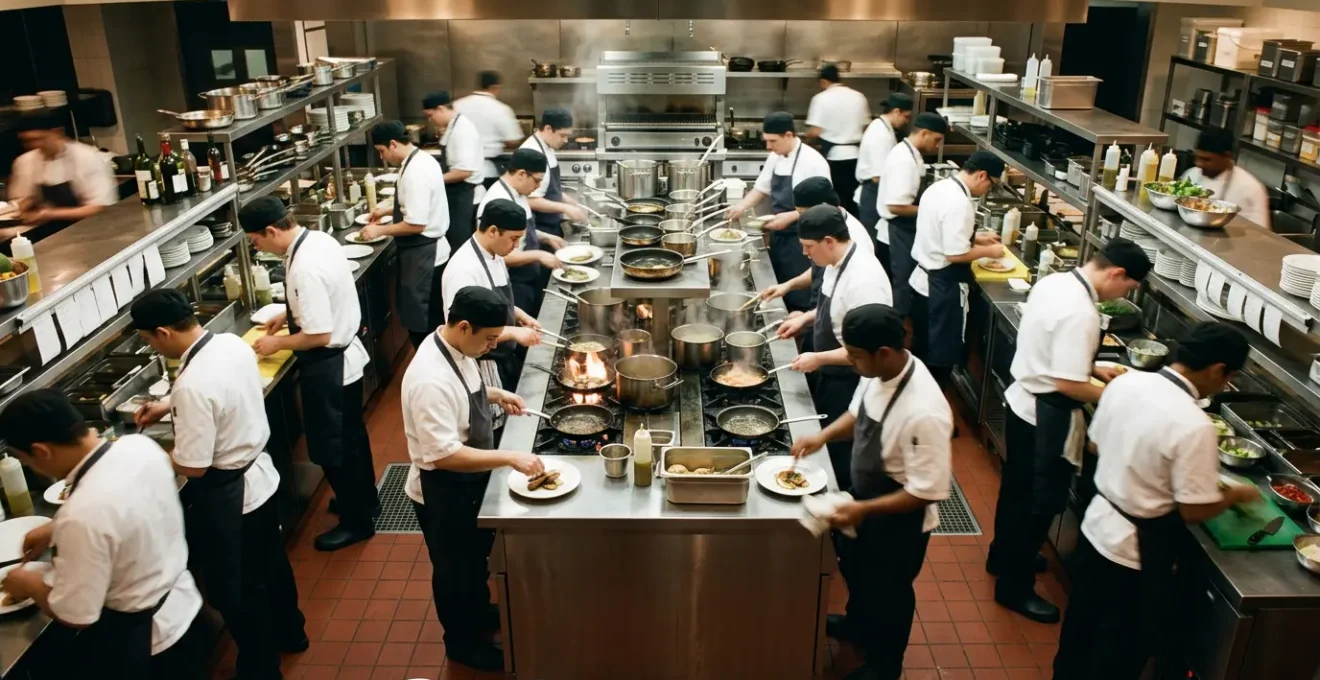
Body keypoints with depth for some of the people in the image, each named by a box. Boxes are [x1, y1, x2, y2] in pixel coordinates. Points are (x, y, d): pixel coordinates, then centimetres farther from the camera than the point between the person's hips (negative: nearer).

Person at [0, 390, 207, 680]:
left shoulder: (83, 515, -36)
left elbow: (74, 615, -21)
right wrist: (57, 529, 12)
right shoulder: (140, 445, -13)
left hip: (141, 640, -7)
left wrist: (29, 585, -3)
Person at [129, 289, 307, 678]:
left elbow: (192, 467, -25)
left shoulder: (193, 384, -32)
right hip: (260, 475, 9)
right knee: (270, 563, 29)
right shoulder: (233, 343, -6)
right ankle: (289, 632, 50)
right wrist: (170, 405, 11)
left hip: (228, 496, -9)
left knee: (237, 593, 12)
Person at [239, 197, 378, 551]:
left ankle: (356, 520, 24)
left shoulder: (305, 268, -30)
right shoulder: (318, 239, -1)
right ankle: (363, 500, 43)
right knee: (349, 436, 25)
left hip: (329, 366, -10)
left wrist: (277, 343, -13)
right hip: (347, 356, 10)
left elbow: (319, 335, -28)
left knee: (330, 446, 8)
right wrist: (290, 315, 11)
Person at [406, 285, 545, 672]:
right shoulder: (431, 380, -35)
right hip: (442, 490, -9)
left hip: (468, 481, 9)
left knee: (477, 554, 28)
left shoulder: (455, 347, -6)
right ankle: (462, 640, 37)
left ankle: (479, 612, 52)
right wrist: (510, 458, -32)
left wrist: (495, 394, 2)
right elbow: (444, 455, -34)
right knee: (456, 567, 14)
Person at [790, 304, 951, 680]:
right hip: (864, 500, 8)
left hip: (898, 523, -7)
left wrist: (863, 510, -29)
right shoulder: (880, 372, -15)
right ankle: (857, 624, 60)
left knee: (887, 594, 18)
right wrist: (823, 436, -10)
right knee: (855, 571, 31)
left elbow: (928, 491, -30)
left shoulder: (924, 413, -39)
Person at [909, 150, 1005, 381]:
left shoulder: (939, 187, 6)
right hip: (943, 286, -10)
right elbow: (955, 254, -26)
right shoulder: (958, 203, -25)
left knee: (925, 346, 23)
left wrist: (977, 238, 14)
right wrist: (988, 251, -10)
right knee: (942, 353, 6)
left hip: (924, 278, 10)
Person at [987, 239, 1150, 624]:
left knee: (1019, 489, 25)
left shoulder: (1054, 283, 1)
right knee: (1040, 502, 6)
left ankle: (1003, 557, 44)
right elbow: (1067, 384, -27)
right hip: (1046, 415, -9)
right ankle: (1014, 587, 21)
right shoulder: (1081, 313, -28)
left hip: (1023, 401, 10)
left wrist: (1095, 369, 12)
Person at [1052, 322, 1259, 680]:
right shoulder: (1195, 426, -27)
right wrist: (1236, 494, 0)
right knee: (1121, 646, 16)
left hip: (1098, 525, 7)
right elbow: (1194, 511, -19)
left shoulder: (1125, 382, -7)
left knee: (1083, 618, 27)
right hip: (1138, 548, -7)